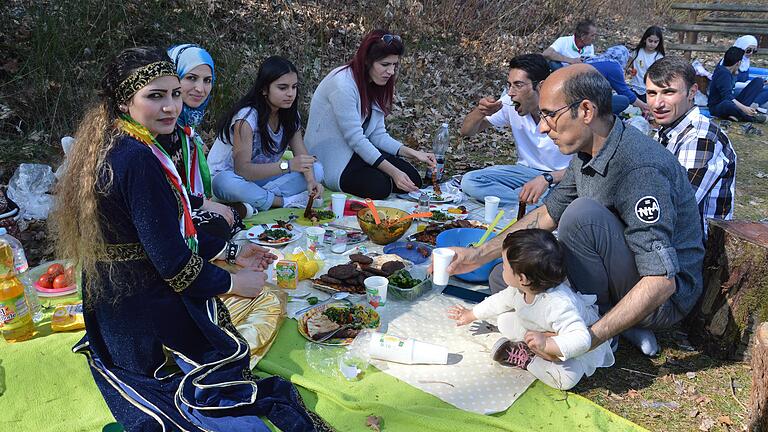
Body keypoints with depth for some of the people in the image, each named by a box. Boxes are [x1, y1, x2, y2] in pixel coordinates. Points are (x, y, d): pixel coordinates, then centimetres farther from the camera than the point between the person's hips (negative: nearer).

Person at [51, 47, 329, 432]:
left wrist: (231, 252, 11)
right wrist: (233, 283, -10)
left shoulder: (116, 148, 4)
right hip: (148, 310, -9)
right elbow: (171, 259, -26)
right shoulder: (138, 161, -27)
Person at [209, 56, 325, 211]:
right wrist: (287, 166, -44)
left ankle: (259, 196, -24)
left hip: (263, 176, 5)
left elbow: (302, 156, -8)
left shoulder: (290, 114, -3)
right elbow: (242, 169, -32)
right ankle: (287, 202, -26)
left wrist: (311, 181, -31)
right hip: (231, 176, -5)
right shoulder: (247, 117, -24)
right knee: (226, 183, -42)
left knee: (317, 169, -15)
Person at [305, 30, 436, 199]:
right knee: (379, 186, -29)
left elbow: (378, 134, 2)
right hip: (331, 159, -8)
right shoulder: (342, 84, -23)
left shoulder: (375, 86, 5)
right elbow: (355, 138, -25)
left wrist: (413, 153, -11)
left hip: (359, 150, 8)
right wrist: (393, 171, -28)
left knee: (413, 180, -5)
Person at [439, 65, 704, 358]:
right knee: (505, 278, 3)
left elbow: (661, 282, -32)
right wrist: (479, 255, 6)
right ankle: (621, 324, 0)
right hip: (623, 280, 8)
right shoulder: (588, 153, -1)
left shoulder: (640, 167, -29)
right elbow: (548, 214, 11)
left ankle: (590, 319, -10)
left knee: (584, 213, -31)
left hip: (666, 298, -8)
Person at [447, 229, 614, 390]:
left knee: (567, 377, -31)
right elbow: (500, 301, 3)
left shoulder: (559, 305, -46)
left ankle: (529, 359, -8)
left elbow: (581, 340, -50)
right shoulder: (520, 289, -18)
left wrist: (546, 343, -62)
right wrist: (471, 315, 15)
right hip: (541, 334, 7)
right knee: (505, 321, -1)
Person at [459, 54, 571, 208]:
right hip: (526, 171, 5)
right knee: (469, 181, -19)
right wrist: (480, 112, -23)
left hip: (561, 178, -4)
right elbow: (466, 131, -1)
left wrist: (546, 179, -39)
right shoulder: (509, 104, -9)